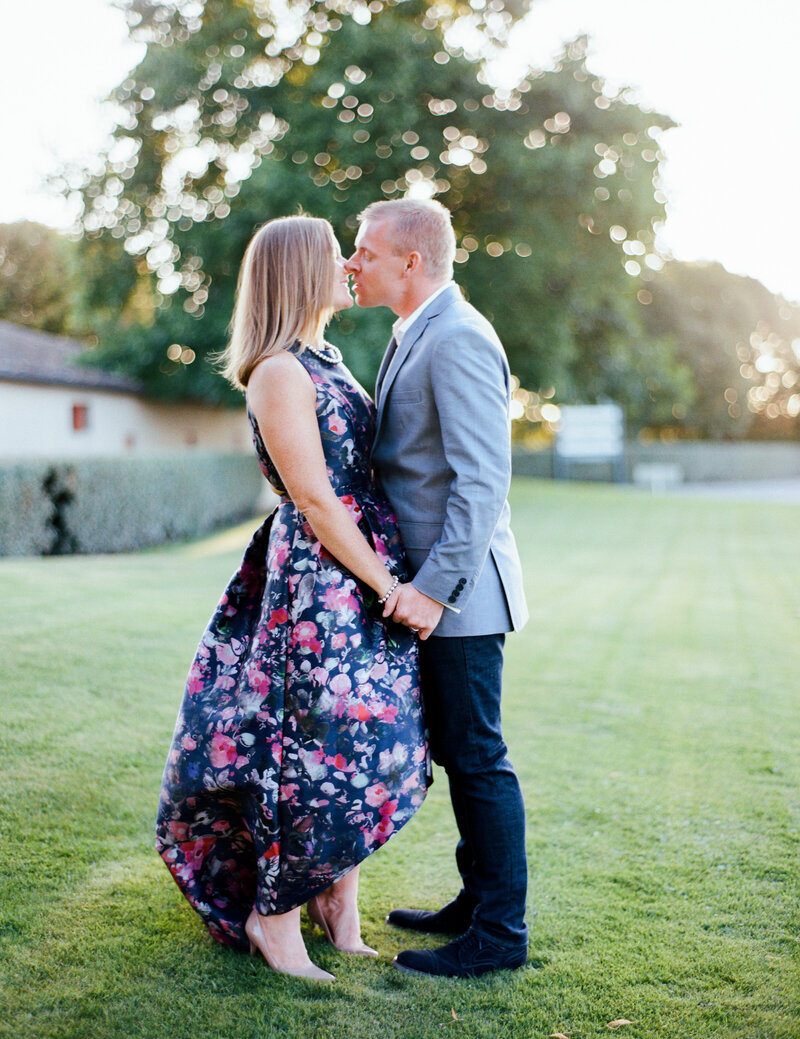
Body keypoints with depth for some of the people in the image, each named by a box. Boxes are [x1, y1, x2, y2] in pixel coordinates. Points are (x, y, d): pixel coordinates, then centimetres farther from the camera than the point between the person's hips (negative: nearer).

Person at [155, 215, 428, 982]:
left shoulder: (323, 359, 16)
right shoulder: (280, 373, -13)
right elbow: (314, 501, -16)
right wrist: (386, 585, -14)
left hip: (363, 575, 9)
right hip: (320, 576, -9)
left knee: (370, 739, 11)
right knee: (325, 743, -3)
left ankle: (338, 897, 24)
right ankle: (273, 915, 15)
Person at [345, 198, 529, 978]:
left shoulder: (458, 339, -17)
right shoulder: (415, 337, 15)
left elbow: (483, 479, -23)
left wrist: (435, 586, -25)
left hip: (457, 590, -10)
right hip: (429, 583, 10)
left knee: (477, 757, -1)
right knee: (455, 752, 17)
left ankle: (500, 934, 11)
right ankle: (478, 900, 31)